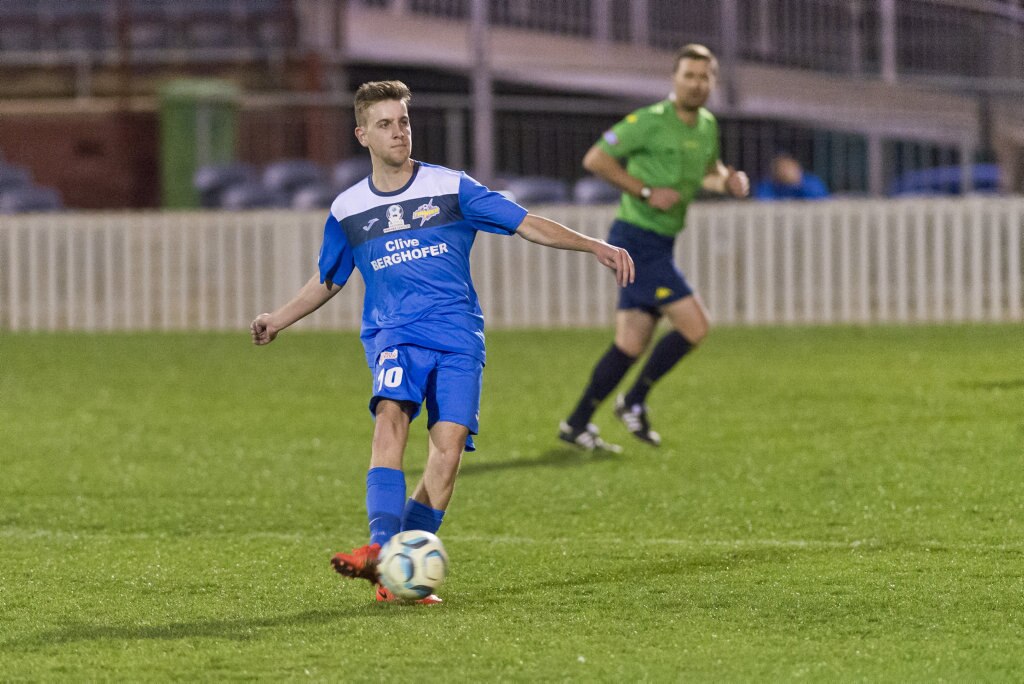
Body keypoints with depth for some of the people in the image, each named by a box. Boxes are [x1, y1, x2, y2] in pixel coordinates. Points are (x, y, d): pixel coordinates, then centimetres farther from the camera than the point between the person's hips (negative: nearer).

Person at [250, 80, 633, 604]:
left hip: (458, 338, 0)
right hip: (394, 334, 0)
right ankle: (380, 549, -40)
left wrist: (595, 246, -6)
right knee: (391, 416, -28)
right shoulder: (348, 210, 11)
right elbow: (327, 280, 27)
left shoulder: (451, 189, 4)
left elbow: (526, 224, 3)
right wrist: (279, 320, 20)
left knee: (449, 447, -15)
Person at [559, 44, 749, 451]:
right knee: (694, 326, -12)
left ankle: (577, 424, 16)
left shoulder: (707, 126, 10)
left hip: (659, 245, 8)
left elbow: (709, 171, 28)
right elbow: (595, 159, -15)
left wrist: (729, 180, 5)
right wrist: (647, 191, -20)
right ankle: (635, 401, 3)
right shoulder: (650, 122, -14)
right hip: (637, 241, -8)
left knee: (632, 344, 8)